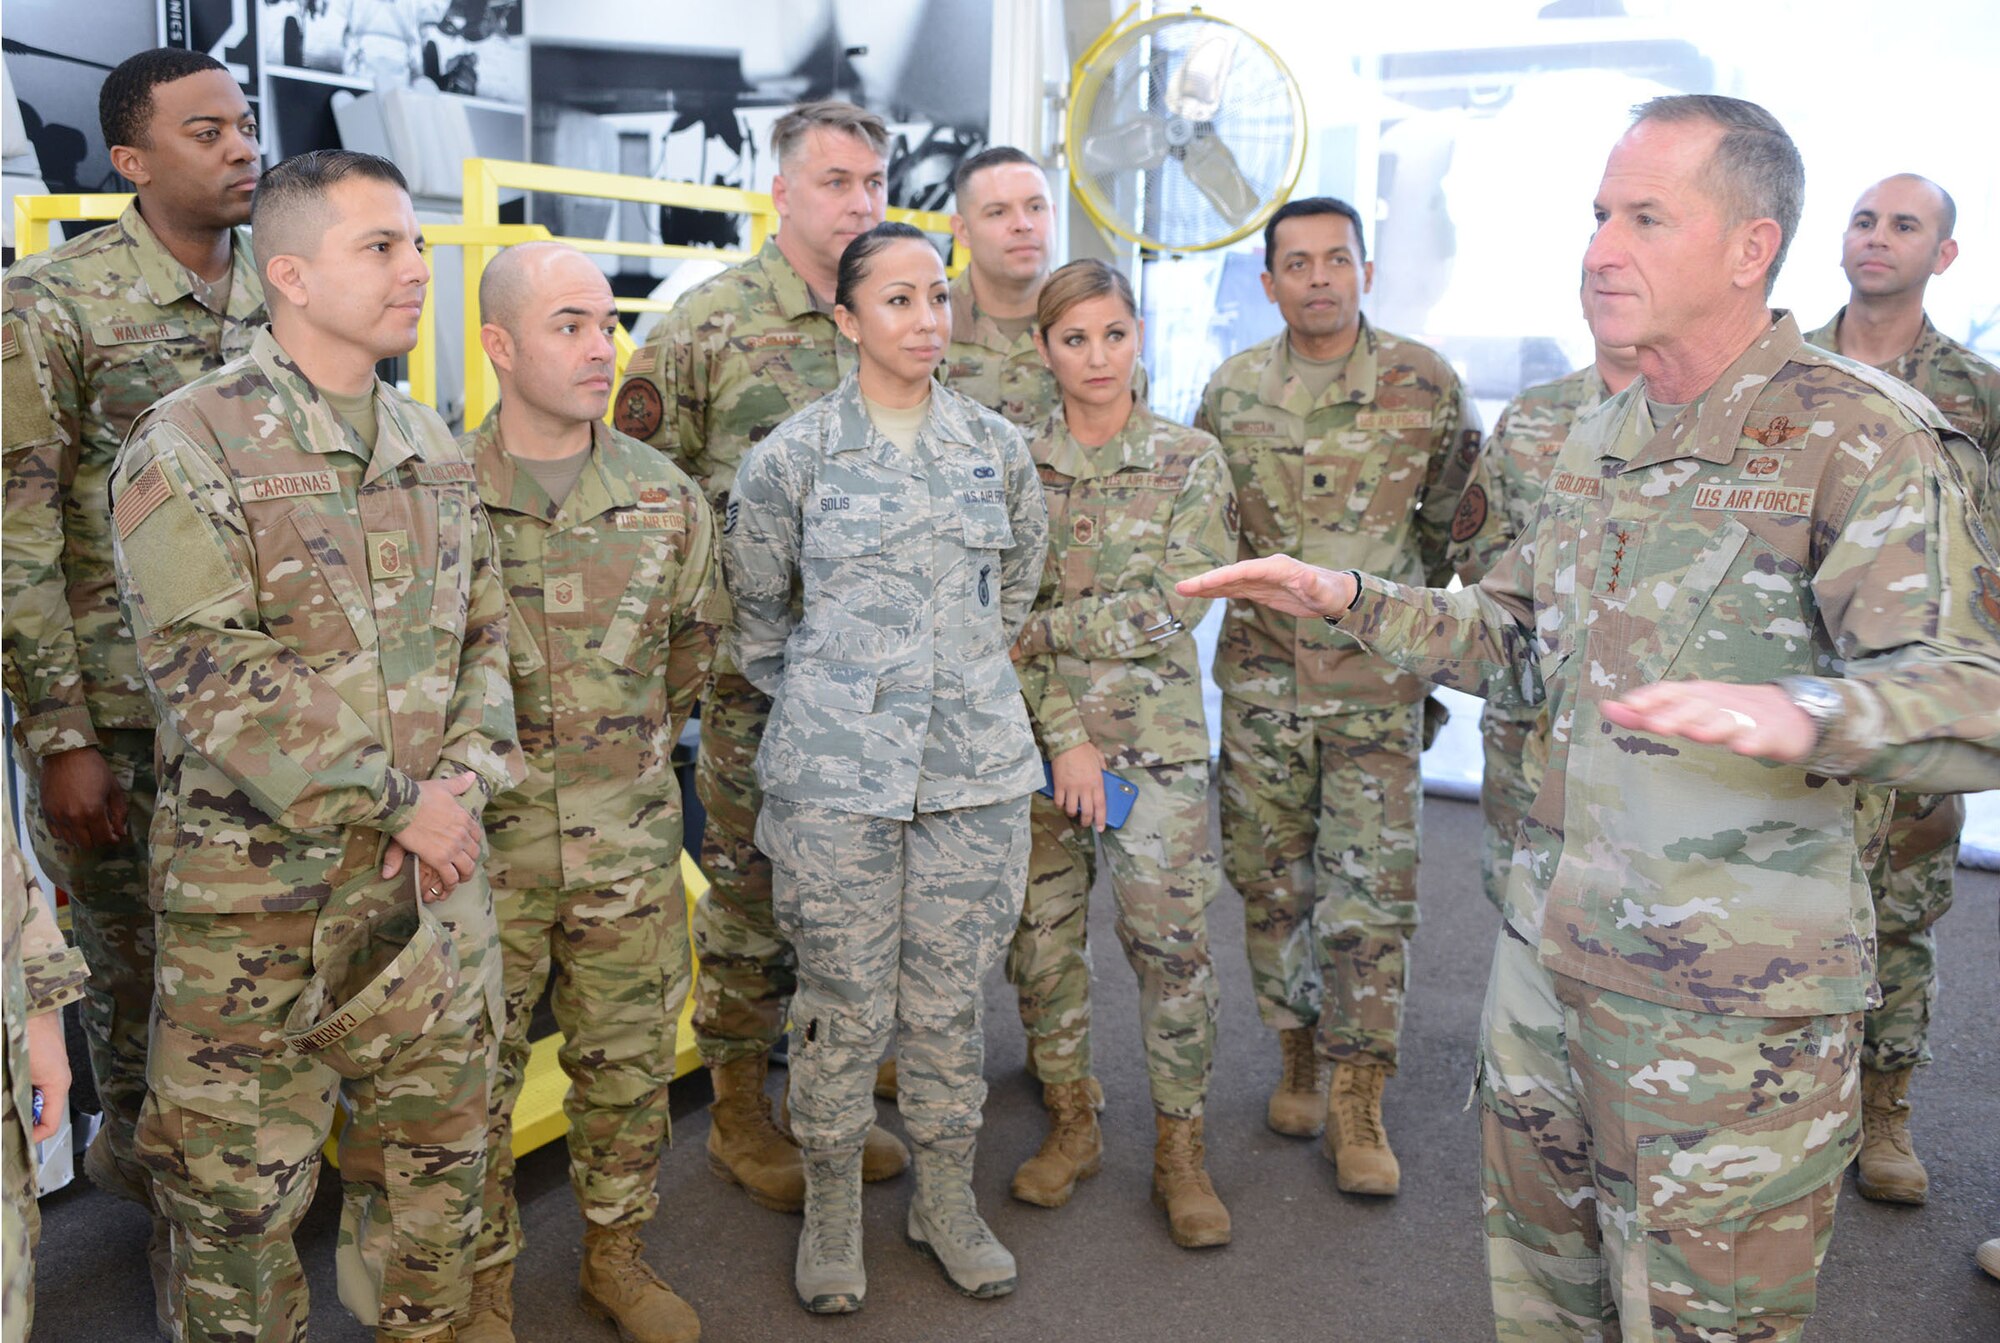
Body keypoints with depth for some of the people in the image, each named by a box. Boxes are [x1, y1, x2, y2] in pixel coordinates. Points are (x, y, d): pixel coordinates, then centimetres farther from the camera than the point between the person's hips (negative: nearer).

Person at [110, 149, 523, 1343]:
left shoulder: (435, 447, 9)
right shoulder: (186, 450, -10)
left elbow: (488, 630, 11)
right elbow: (214, 681, -17)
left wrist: (466, 772, -6)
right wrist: (397, 805, -17)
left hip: (438, 880, 6)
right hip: (260, 894, -5)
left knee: (439, 1155, 17)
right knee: (237, 1188, 9)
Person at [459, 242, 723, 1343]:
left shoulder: (667, 497, 1)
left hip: (630, 839, 3)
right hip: (484, 839, -2)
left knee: (628, 1060, 14)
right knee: (476, 1072, 9)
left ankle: (616, 1253, 34)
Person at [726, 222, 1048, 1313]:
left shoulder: (998, 448, 5)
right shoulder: (791, 455, -4)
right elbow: (755, 606, 8)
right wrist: (812, 699, 10)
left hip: (975, 766, 3)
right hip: (835, 772, -2)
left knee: (950, 992, 11)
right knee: (842, 997, 6)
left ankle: (947, 1199, 29)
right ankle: (831, 1210, 26)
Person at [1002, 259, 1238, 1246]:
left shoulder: (1192, 460, 0)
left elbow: (1175, 606, -10)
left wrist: (1048, 626, -13)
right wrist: (1066, 737, -13)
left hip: (1158, 733, -1)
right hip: (1038, 735, 2)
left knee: (1171, 937, -1)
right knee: (1041, 932, 7)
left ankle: (1180, 1146, 16)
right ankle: (1070, 1122, 26)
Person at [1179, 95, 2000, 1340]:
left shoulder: (1860, 439, -13)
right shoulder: (1597, 439, 10)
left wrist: (1801, 713, -42)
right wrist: (1351, 598, 7)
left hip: (1735, 995, -7)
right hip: (1550, 949, 7)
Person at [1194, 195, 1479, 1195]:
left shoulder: (1424, 384, -2)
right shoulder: (1231, 390, 4)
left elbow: (1457, 527, 8)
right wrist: (1259, 590, 8)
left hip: (1378, 685, -2)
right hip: (1260, 677, 2)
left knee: (1372, 895, -2)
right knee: (1271, 883, 10)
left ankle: (1358, 1107, 10)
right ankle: (1297, 1058, 28)